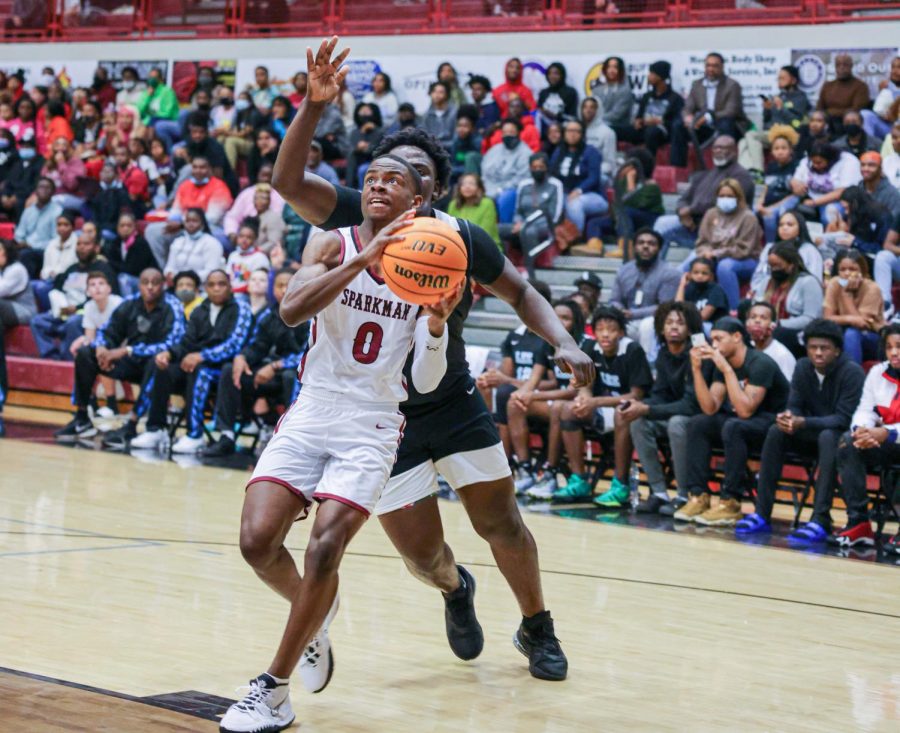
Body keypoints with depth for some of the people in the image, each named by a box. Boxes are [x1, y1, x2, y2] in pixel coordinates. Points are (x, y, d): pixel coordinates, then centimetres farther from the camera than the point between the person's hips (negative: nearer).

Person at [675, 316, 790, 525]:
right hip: (744, 421, 8)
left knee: (733, 427, -34)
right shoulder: (722, 364, 4)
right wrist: (696, 369, -12)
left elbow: (745, 410, -29)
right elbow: (710, 408, -4)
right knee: (697, 424, -8)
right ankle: (698, 497, -14)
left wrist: (727, 370, -30)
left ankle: (730, 503, -31)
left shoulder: (760, 364, -20)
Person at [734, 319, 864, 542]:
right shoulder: (803, 368, -1)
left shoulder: (851, 372, -18)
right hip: (812, 434, 5)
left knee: (827, 437, -38)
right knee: (776, 432, -21)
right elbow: (795, 406, -1)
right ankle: (762, 514, -23)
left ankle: (821, 521, -44)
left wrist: (803, 423, -37)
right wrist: (788, 417, -27)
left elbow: (844, 419, -24)